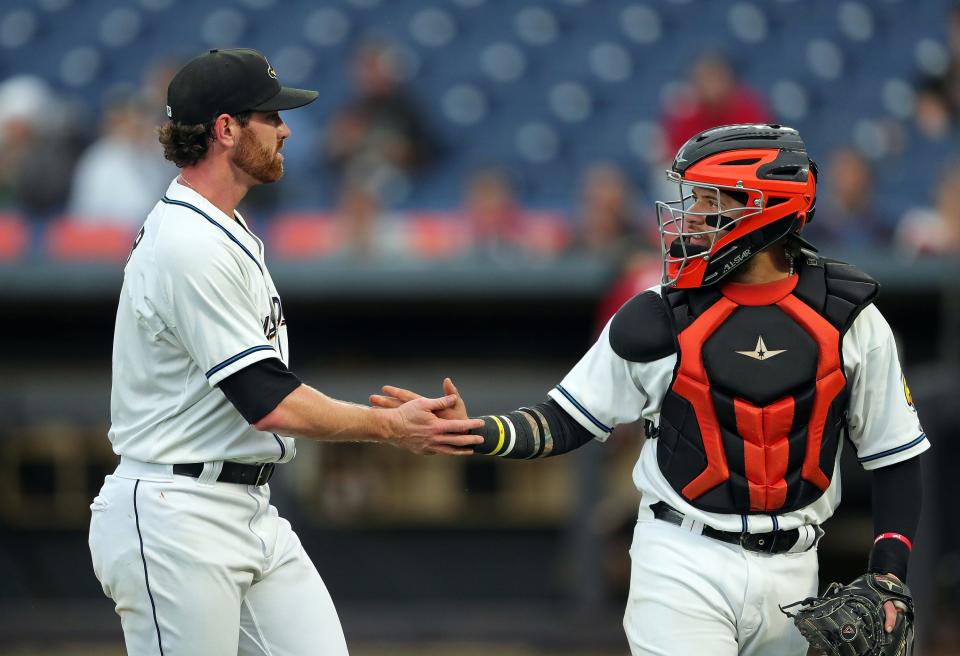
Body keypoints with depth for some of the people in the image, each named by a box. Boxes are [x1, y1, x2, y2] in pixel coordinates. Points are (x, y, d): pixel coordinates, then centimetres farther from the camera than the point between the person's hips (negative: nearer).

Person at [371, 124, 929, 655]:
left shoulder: (850, 323, -1)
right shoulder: (660, 320, -2)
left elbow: (895, 456, 7)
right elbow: (568, 422, 3)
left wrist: (889, 576, -2)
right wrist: (474, 433, -14)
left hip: (791, 573, 2)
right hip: (685, 561, -2)